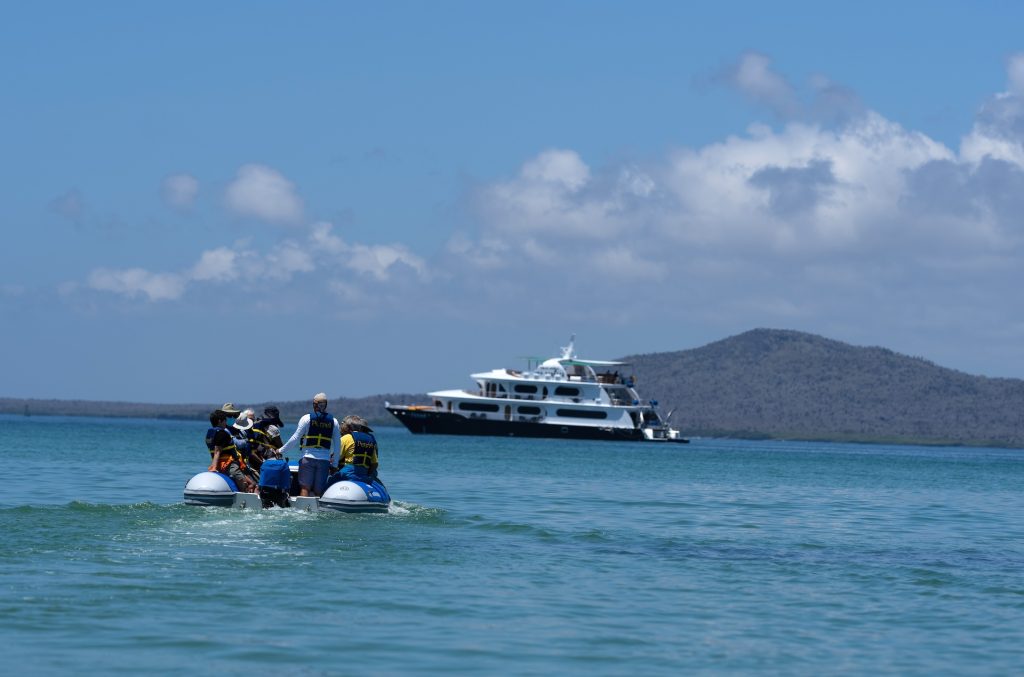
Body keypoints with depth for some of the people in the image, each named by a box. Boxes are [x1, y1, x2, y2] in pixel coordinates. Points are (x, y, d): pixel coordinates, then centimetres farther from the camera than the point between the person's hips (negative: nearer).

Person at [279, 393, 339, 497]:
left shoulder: (307, 418, -2)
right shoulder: (333, 421, 6)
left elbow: (295, 438, -2)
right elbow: (337, 444, 8)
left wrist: (281, 451, 7)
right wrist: (334, 464, 15)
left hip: (308, 458, -2)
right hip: (324, 460, 2)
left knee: (305, 487, -3)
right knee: (319, 491, 4)